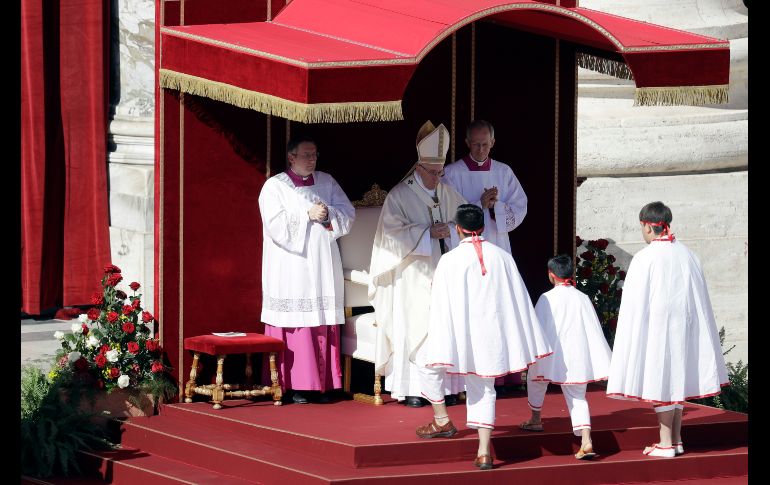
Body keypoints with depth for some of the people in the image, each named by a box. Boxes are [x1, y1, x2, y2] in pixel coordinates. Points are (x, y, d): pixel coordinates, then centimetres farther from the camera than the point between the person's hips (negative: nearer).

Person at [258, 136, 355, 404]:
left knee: (324, 325, 1)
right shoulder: (275, 186, 0)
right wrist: (308, 215, -14)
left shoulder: (327, 182, 13)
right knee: (295, 324, -7)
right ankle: (296, 385, -4)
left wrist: (328, 214, -10)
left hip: (323, 266, 4)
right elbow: (276, 225, -12)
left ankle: (323, 383, 5)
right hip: (290, 268, -4)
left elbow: (348, 215, 8)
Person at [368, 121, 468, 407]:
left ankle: (444, 385, 7)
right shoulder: (400, 196, -3)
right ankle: (412, 389, -5)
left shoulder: (447, 193, 12)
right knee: (414, 327, -7)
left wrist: (450, 230, -7)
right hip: (414, 276, -5)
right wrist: (428, 233, -18)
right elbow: (393, 233, -11)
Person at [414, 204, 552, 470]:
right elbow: (519, 301, 7)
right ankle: (484, 451, 5)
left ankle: (442, 421, 23)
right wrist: (525, 346, 14)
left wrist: (439, 344, -7)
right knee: (483, 389, 13)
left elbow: (440, 306, -9)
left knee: (427, 362, 23)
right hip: (492, 334, 4)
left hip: (459, 332, -4)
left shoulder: (450, 260, -8)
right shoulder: (502, 257, 4)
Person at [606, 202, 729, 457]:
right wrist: (690, 327, 17)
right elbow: (699, 298, 8)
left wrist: (632, 337, -4)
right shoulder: (686, 254, 5)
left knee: (660, 381, -1)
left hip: (657, 328, -6)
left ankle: (666, 443, -1)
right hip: (683, 327, 6)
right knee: (677, 378, 13)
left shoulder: (645, 258, -12)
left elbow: (636, 303, -11)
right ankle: (676, 440, 17)